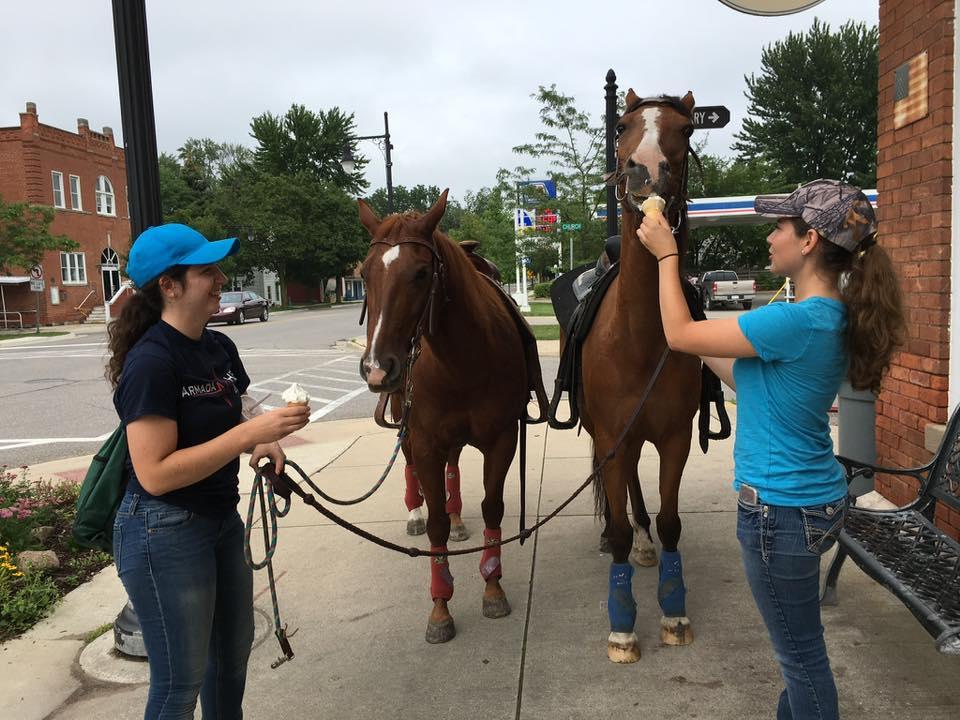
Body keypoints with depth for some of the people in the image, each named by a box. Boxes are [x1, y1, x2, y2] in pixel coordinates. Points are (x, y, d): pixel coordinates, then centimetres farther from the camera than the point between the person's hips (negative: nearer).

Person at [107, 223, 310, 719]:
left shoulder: (220, 348, 2)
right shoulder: (151, 362, -23)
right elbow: (154, 474, -26)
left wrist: (264, 443, -6)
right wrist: (249, 433, -29)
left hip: (222, 520, 8)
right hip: (165, 534, -8)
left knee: (233, 653, 23)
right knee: (181, 680, 8)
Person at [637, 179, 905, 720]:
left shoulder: (798, 321, -26)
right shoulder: (837, 318, 4)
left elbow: (680, 335, -16)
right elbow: (750, 380, 11)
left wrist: (667, 255, -5)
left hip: (781, 510, -10)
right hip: (818, 498, 10)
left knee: (802, 653, 9)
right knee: (800, 646, 26)